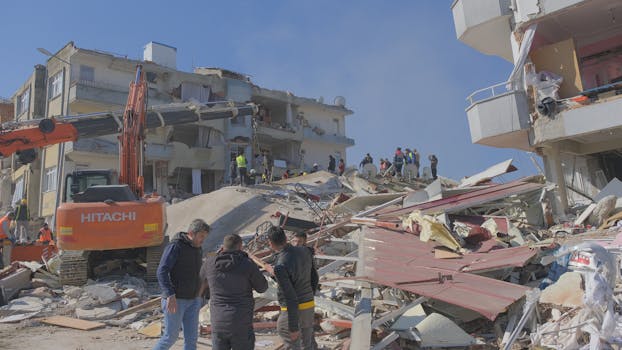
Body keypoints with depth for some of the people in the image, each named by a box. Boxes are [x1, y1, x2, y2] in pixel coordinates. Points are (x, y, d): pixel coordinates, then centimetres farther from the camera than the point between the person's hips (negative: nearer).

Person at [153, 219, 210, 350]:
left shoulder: (198, 250, 9)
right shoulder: (175, 247, -16)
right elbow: (162, 272, -22)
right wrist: (170, 295, -30)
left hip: (192, 300, 7)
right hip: (174, 300, -7)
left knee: (192, 337, 6)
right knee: (171, 337, 3)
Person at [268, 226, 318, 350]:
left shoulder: (280, 267, -25)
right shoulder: (305, 251, -3)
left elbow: (290, 298, -25)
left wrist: (293, 328, -19)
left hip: (292, 311, -7)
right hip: (309, 307, 7)